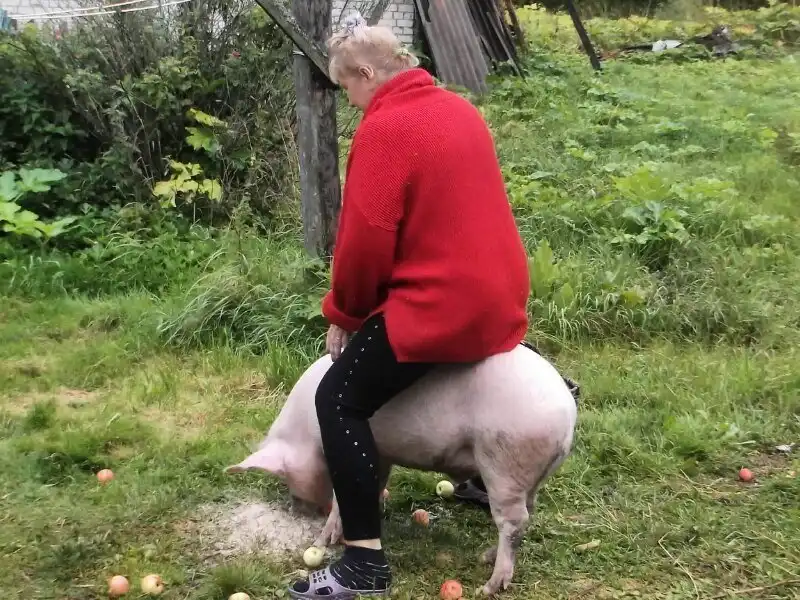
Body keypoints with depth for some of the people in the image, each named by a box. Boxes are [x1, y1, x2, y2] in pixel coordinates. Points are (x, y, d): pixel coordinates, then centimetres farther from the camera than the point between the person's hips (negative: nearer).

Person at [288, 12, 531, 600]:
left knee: (339, 398, -3)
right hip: (499, 299, 10)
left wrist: (344, 314, 0)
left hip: (442, 306, -9)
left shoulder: (383, 129, -15)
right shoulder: (460, 109, 12)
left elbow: (366, 241, -18)